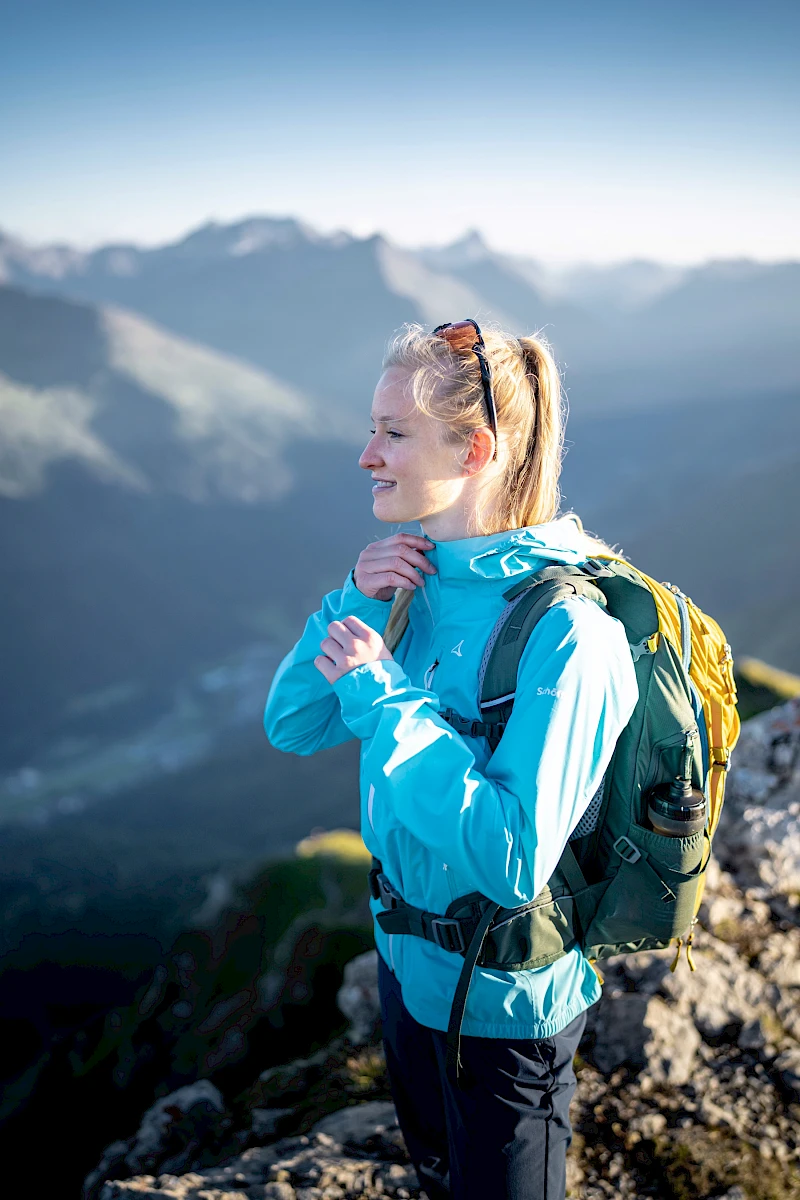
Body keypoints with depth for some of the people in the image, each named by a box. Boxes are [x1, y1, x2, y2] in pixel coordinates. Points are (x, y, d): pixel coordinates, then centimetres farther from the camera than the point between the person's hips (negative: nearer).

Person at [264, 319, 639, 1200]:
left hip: (503, 1004, -6)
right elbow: (292, 727, -2)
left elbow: (513, 862, -34)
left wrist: (381, 693, -30)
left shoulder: (568, 630, -29)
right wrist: (356, 604, -19)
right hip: (406, 953, 7)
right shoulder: (418, 579, -7)